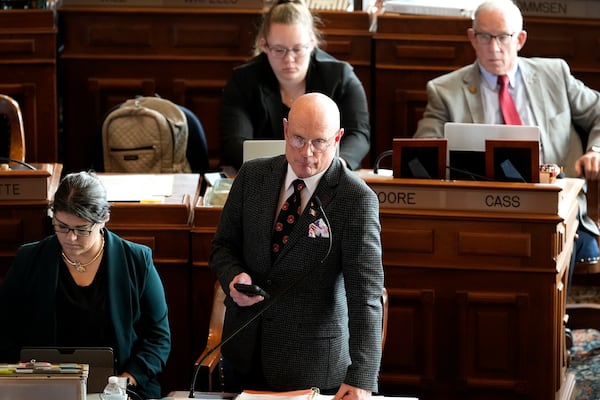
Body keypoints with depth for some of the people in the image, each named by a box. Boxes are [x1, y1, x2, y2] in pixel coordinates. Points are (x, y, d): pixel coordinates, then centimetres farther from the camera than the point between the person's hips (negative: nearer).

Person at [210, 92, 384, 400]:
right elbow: (223, 246, 11)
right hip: (243, 353, 4)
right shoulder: (252, 176, 0)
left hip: (311, 363, -4)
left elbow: (365, 295, -20)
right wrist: (235, 277, -14)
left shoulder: (356, 200, -15)